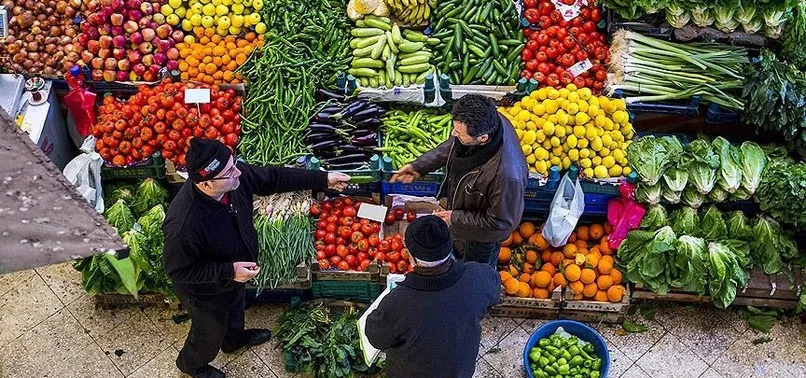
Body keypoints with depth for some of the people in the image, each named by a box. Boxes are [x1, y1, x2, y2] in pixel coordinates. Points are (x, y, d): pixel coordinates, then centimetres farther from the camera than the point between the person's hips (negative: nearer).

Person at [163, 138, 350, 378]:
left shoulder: (235, 175, -27)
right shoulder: (183, 225, -45)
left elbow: (273, 178, -10)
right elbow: (178, 270, -30)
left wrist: (323, 180, -11)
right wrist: (229, 271, -34)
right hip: (206, 291, -6)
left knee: (235, 309, 36)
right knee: (211, 332, 24)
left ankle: (235, 339, 70)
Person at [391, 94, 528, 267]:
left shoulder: (507, 174, -49)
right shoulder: (486, 121, -27)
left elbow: (501, 222, -30)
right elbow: (452, 145, -3)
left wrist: (456, 218, -23)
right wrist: (419, 166, -6)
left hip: (483, 234, -6)